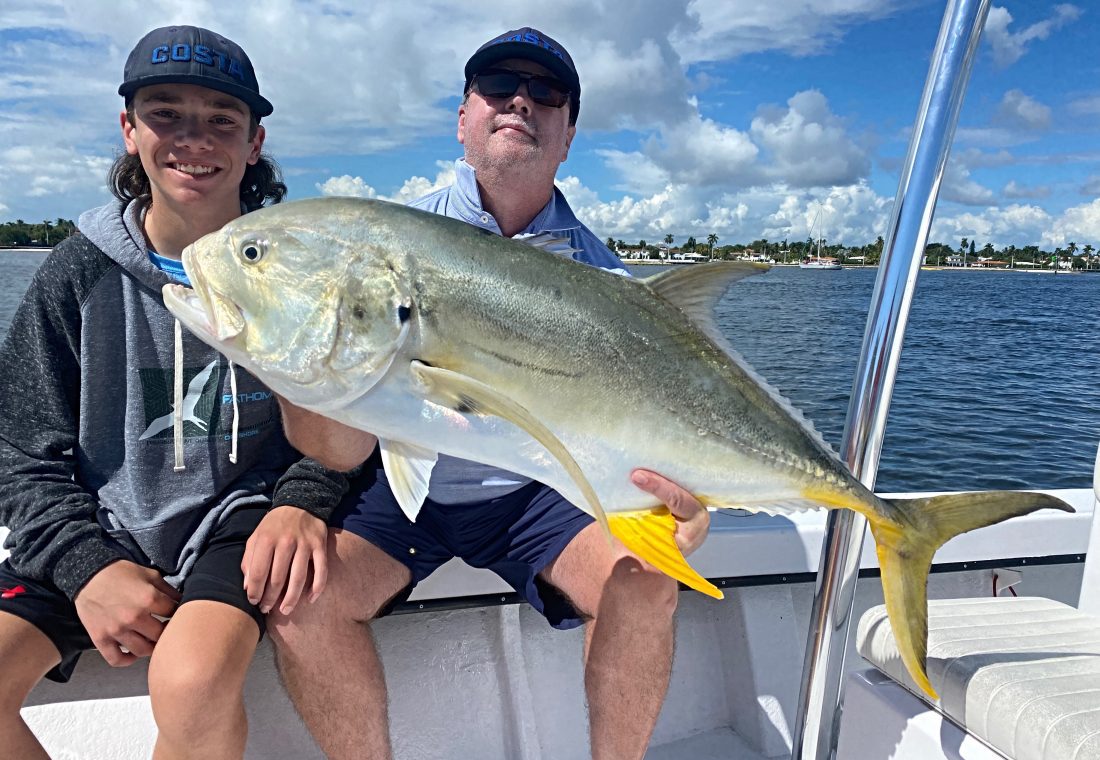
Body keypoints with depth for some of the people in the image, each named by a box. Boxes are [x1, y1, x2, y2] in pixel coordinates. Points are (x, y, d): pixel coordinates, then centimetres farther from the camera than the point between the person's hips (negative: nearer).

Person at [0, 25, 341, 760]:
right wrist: (86, 566, -12)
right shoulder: (80, 272, 1)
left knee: (193, 681, -31)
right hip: (96, 529, 3)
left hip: (236, 518, -2)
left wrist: (299, 506, -20)